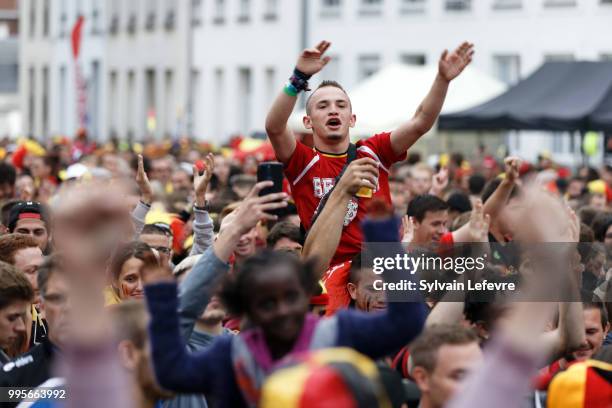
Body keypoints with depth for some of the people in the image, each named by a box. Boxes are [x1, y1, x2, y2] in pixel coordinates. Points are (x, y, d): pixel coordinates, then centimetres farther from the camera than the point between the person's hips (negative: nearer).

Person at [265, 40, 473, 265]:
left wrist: (443, 79, -12)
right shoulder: (304, 162, 3)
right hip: (326, 270, -3)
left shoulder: (373, 152, 11)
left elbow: (420, 122, 2)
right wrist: (300, 77, -26)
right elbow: (274, 127, -14)